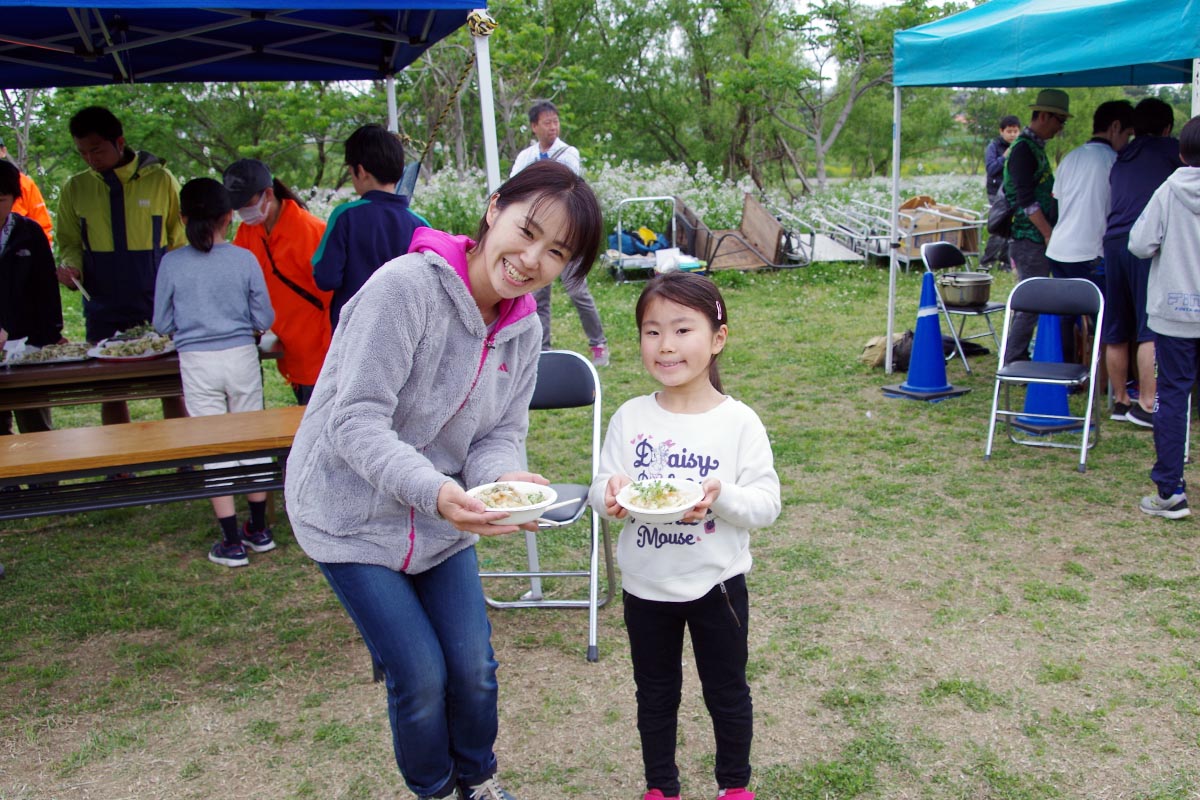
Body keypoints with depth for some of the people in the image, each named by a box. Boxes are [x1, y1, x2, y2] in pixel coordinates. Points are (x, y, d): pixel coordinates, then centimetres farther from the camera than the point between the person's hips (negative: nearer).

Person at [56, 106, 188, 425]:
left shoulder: (160, 179, -1)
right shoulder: (74, 188, 5)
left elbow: (180, 239, 6)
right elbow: (69, 242, 15)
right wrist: (70, 265, -8)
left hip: (158, 304, -2)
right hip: (103, 309, 2)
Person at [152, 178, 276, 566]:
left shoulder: (172, 263, -6)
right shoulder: (244, 259, -6)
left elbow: (163, 324, 1)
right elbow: (264, 319, -1)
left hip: (197, 363, -1)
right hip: (242, 357, 1)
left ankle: (232, 542, 9)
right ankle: (259, 530, 23)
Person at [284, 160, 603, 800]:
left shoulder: (524, 330, -4)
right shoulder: (406, 285, -27)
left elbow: (499, 435, -2)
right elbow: (356, 421, -29)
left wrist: (504, 480, -26)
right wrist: (433, 490, -43)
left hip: (444, 518, 6)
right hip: (351, 516, -5)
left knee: (473, 667, 8)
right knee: (420, 675, -2)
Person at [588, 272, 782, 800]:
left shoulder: (739, 422, -13)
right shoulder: (629, 418, -7)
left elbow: (766, 504, -13)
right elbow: (599, 493, -2)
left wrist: (721, 496, -32)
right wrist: (612, 492, -25)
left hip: (716, 584, -2)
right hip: (645, 586, 2)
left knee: (727, 692, 18)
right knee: (655, 694, 20)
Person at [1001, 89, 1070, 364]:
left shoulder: (1035, 147, 18)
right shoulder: (1023, 148, -13)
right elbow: (1026, 201, -20)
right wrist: (1050, 234, -20)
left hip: (1036, 239, 10)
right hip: (1029, 238, -10)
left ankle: (1018, 359, 20)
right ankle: (1013, 362, -2)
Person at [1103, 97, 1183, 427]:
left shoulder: (1121, 160, 23)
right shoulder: (1170, 149, 8)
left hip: (1112, 241, 6)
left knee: (1116, 331, 10)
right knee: (1152, 329, -6)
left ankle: (1120, 400, 18)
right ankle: (1147, 404, -9)